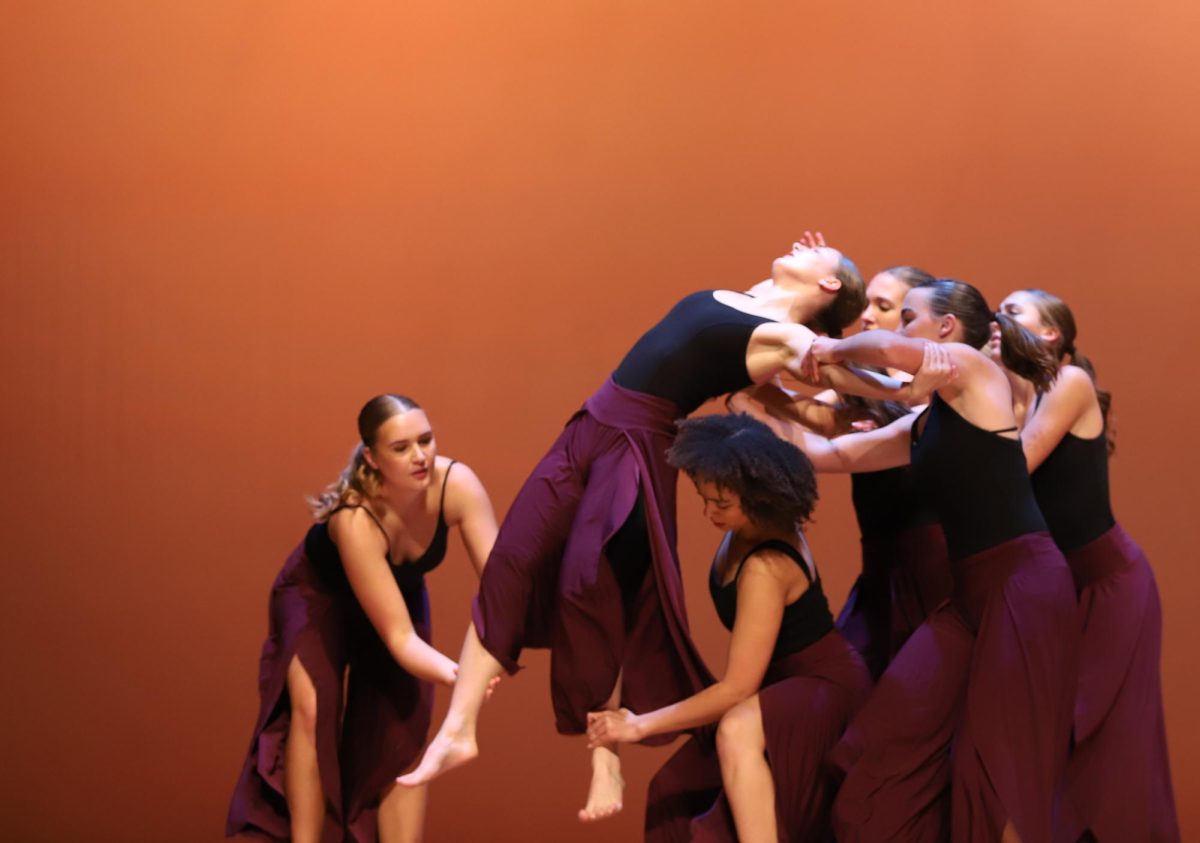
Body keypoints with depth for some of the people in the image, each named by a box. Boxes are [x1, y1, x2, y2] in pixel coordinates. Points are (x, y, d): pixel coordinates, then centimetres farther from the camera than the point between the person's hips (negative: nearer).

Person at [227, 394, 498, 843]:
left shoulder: (457, 484, -31)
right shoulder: (356, 519, -41)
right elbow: (399, 637, -40)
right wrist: (459, 676, -56)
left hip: (401, 592, 4)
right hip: (319, 595, -4)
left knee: (401, 737, -4)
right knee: (312, 708, -27)